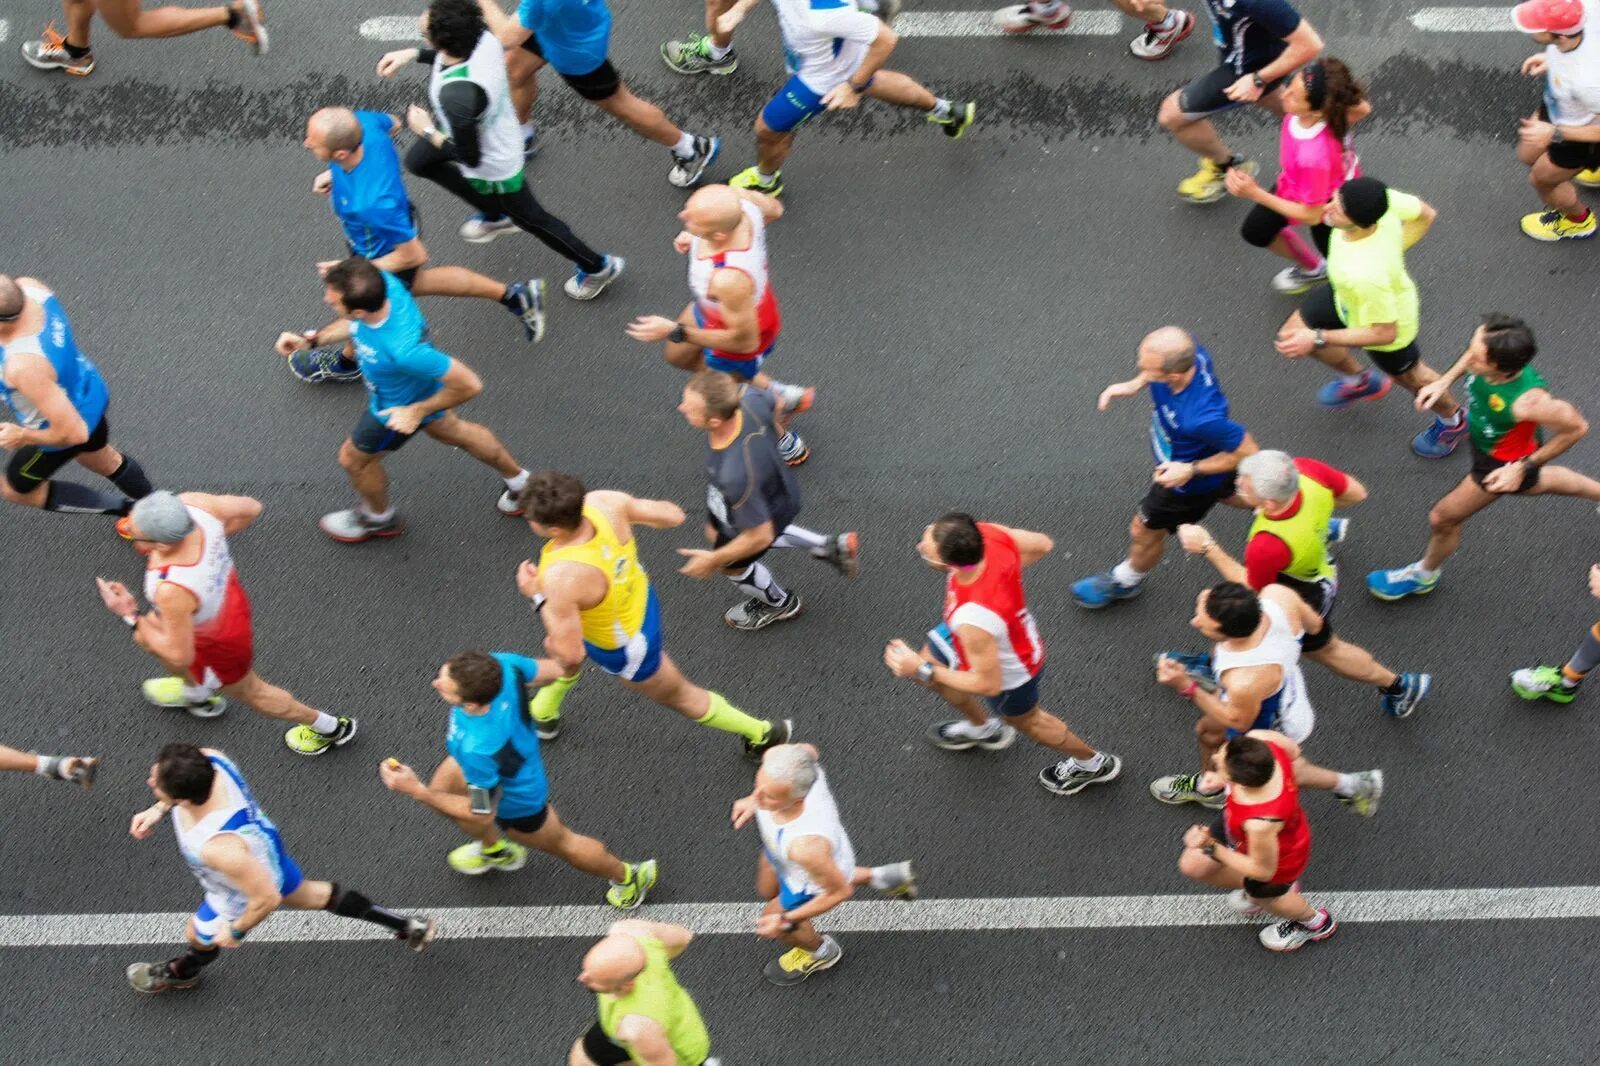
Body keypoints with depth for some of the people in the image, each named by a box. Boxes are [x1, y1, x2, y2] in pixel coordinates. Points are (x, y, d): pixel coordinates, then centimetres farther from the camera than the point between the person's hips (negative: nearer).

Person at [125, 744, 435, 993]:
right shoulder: (207, 759, -34)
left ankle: (182, 973, 66)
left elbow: (267, 898, -36)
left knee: (200, 937, 28)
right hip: (268, 851, 6)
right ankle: (408, 926, 49)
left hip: (241, 898, -6)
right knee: (309, 895, 34)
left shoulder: (219, 846, -51)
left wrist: (236, 931, -18)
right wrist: (159, 808, -8)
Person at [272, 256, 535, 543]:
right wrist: (311, 339, -13)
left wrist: (418, 411, -24)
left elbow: (469, 385, -37)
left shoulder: (403, 350, -50)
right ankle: (519, 482, 56)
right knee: (452, 431, 33)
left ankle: (379, 518, 55)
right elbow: (356, 324, -4)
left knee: (353, 458, 21)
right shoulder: (382, 281, -31)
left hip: (400, 408, -7)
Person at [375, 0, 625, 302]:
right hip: (498, 129, 8)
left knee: (529, 219, 18)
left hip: (493, 166, -8)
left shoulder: (457, 95, -47)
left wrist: (428, 131, -17)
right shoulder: (480, 36, -25)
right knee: (417, 161, 30)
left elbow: (469, 157, -31)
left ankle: (598, 268, 41)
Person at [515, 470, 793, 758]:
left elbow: (570, 654, -36)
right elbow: (673, 515, -14)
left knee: (678, 695, 23)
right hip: (637, 599, 7)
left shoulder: (562, 578, -47)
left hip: (622, 646, -7)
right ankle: (543, 713, 66)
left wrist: (538, 597, -28)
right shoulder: (603, 501, -30)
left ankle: (763, 733, 44)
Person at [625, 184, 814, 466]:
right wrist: (696, 237, -6)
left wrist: (674, 332, -25)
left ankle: (787, 447, 55)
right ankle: (781, 395, 43)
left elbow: (745, 340, -31)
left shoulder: (728, 279, -49)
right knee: (679, 356, 33)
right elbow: (773, 210, -5)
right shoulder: (735, 197, -30)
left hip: (739, 335, -7)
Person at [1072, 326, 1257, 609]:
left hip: (1189, 480, -6)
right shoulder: (1186, 352, -32)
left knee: (1145, 531, 21)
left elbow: (1246, 451, -33)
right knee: (1229, 493, 37)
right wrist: (1134, 384, -15)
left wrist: (1191, 469, -30)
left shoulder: (1201, 417, -50)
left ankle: (1125, 582, 53)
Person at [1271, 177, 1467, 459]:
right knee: (1294, 334, 22)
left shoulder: (1365, 275, -50)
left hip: (1387, 322, -7)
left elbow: (1384, 333, -33)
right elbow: (1426, 214, -12)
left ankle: (1452, 421, 58)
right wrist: (1392, 254, -1)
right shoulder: (1382, 200, -32)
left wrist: (1317, 339, -30)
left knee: (1408, 375, 25)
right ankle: (1359, 380, 50)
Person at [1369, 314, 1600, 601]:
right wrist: (1445, 381, -12)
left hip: (1505, 463, -6)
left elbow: (1576, 427, -28)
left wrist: (1524, 467, -23)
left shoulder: (1527, 402, -47)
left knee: (1443, 518, 11)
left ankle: (1424, 575, 42)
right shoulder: (1492, 351, -32)